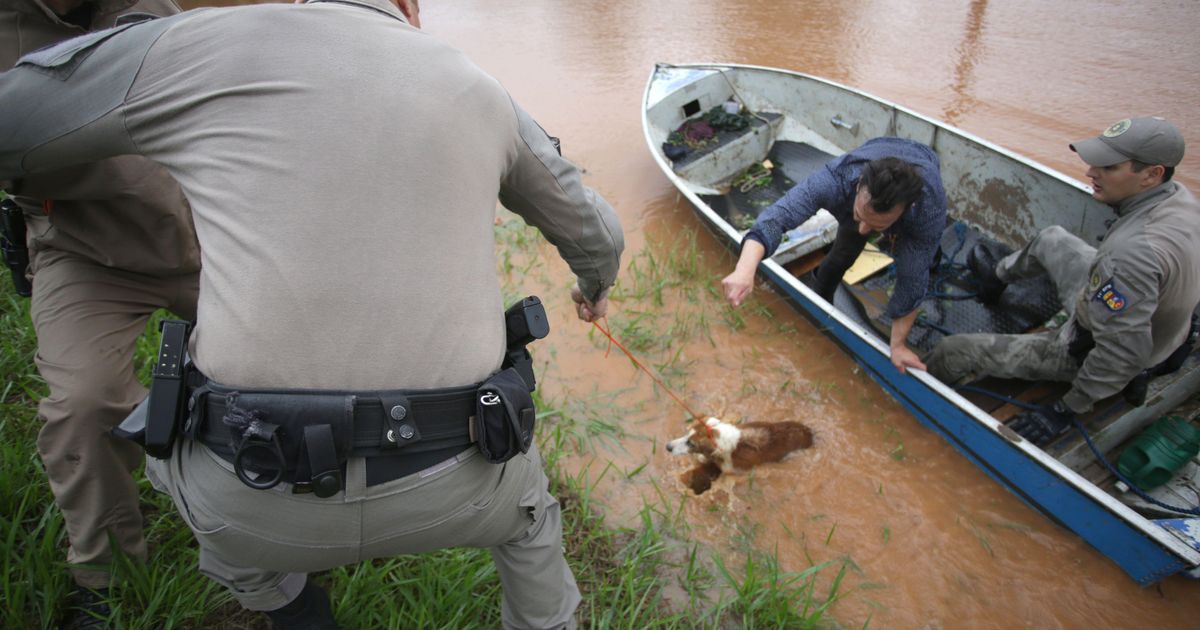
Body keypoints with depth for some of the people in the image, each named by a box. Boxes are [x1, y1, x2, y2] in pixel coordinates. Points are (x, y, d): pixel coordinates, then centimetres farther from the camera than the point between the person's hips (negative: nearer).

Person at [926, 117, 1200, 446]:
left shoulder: (1134, 251, -42)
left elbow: (1123, 352, -36)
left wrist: (1067, 410, -24)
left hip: (1089, 351, -9)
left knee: (952, 351, -11)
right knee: (1050, 239, 24)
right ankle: (997, 276, 50)